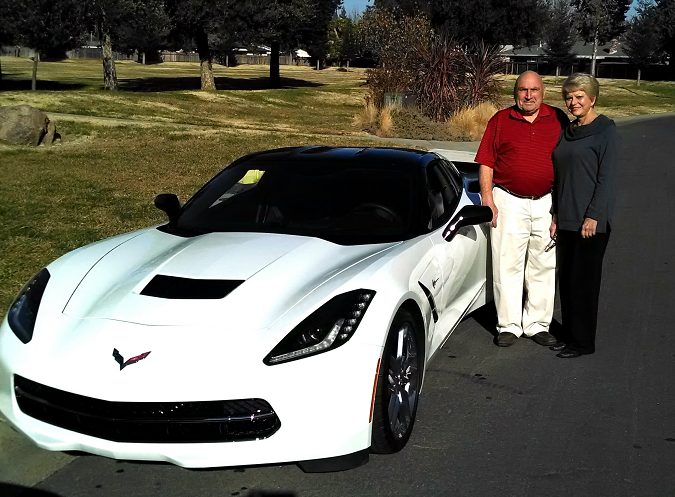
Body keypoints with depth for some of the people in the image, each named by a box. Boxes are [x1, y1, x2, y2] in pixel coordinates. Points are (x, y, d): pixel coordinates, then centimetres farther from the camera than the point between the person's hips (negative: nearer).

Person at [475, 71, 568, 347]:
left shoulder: (559, 120, 7)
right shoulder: (500, 120, 4)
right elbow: (486, 162, 2)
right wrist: (487, 198, -6)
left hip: (546, 203, 2)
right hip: (508, 202, -1)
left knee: (543, 266, 6)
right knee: (507, 265, -1)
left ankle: (538, 324, 17)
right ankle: (509, 326, 8)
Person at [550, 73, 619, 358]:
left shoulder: (605, 131, -7)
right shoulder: (568, 132, 15)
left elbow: (607, 178, -13)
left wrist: (593, 216, -18)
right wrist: (556, 215, 14)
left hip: (591, 221, -7)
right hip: (566, 219, 7)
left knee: (583, 281, -1)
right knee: (566, 279, 10)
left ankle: (583, 342, 9)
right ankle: (570, 335, 22)